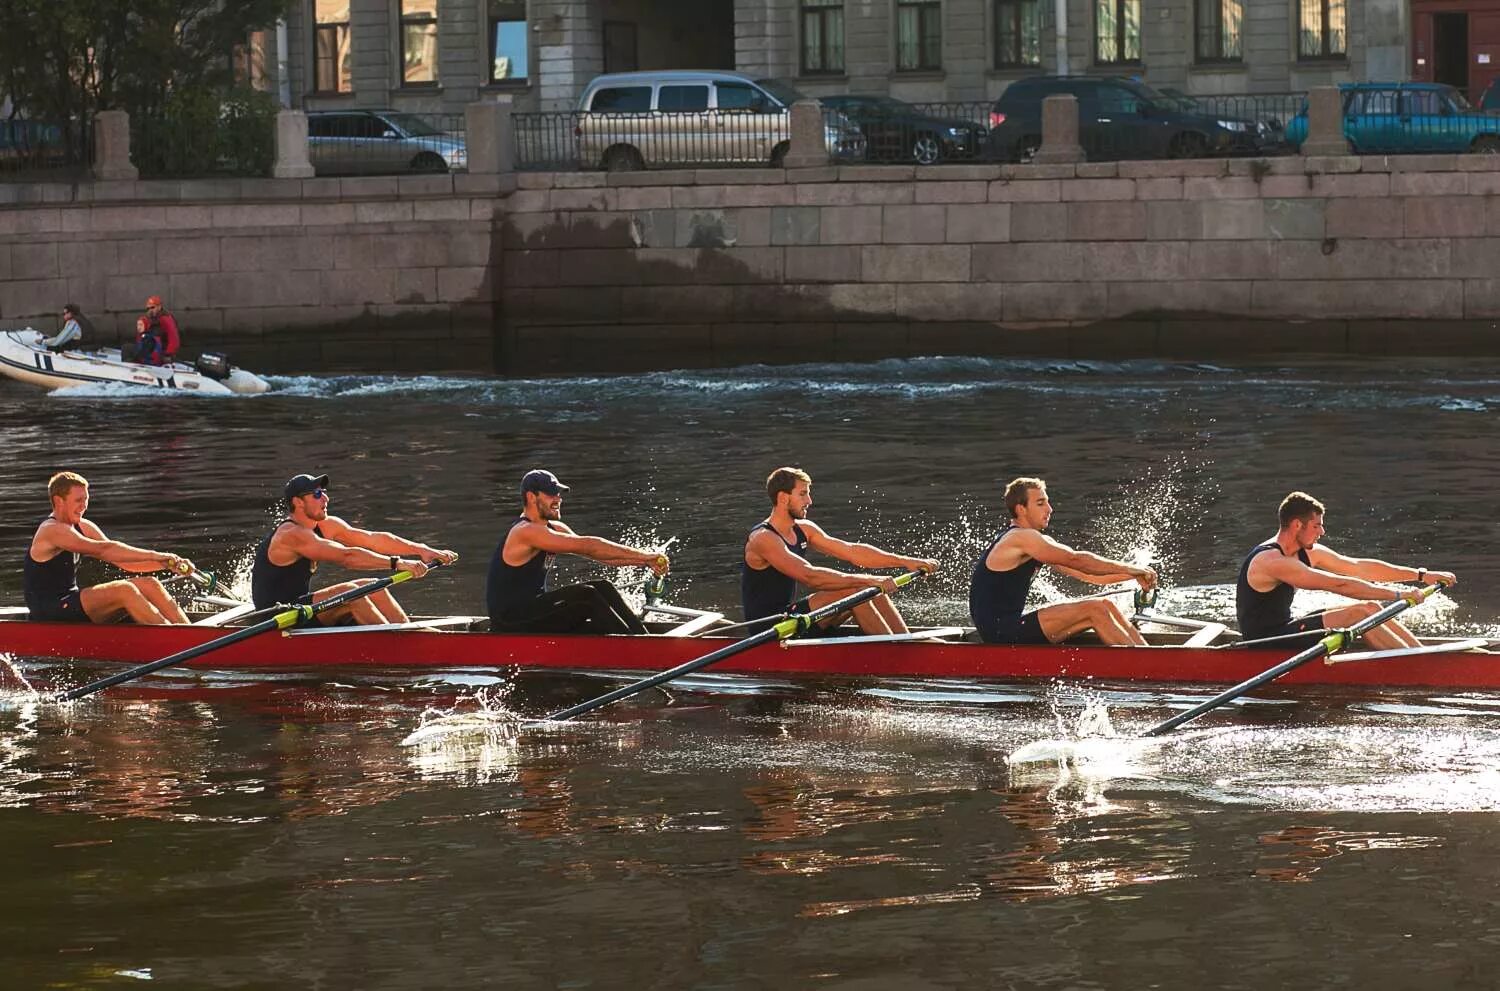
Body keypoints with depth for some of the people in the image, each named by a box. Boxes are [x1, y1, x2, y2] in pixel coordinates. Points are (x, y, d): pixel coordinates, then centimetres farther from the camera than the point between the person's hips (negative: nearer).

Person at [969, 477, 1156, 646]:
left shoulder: (1038, 543, 17)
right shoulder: (1021, 538, -14)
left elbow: (1086, 574, 15)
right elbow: (1075, 560, -17)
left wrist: (1133, 574, 3)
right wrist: (1131, 570, -12)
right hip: (1001, 633, -10)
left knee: (1104, 606, 4)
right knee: (1095, 610, -16)